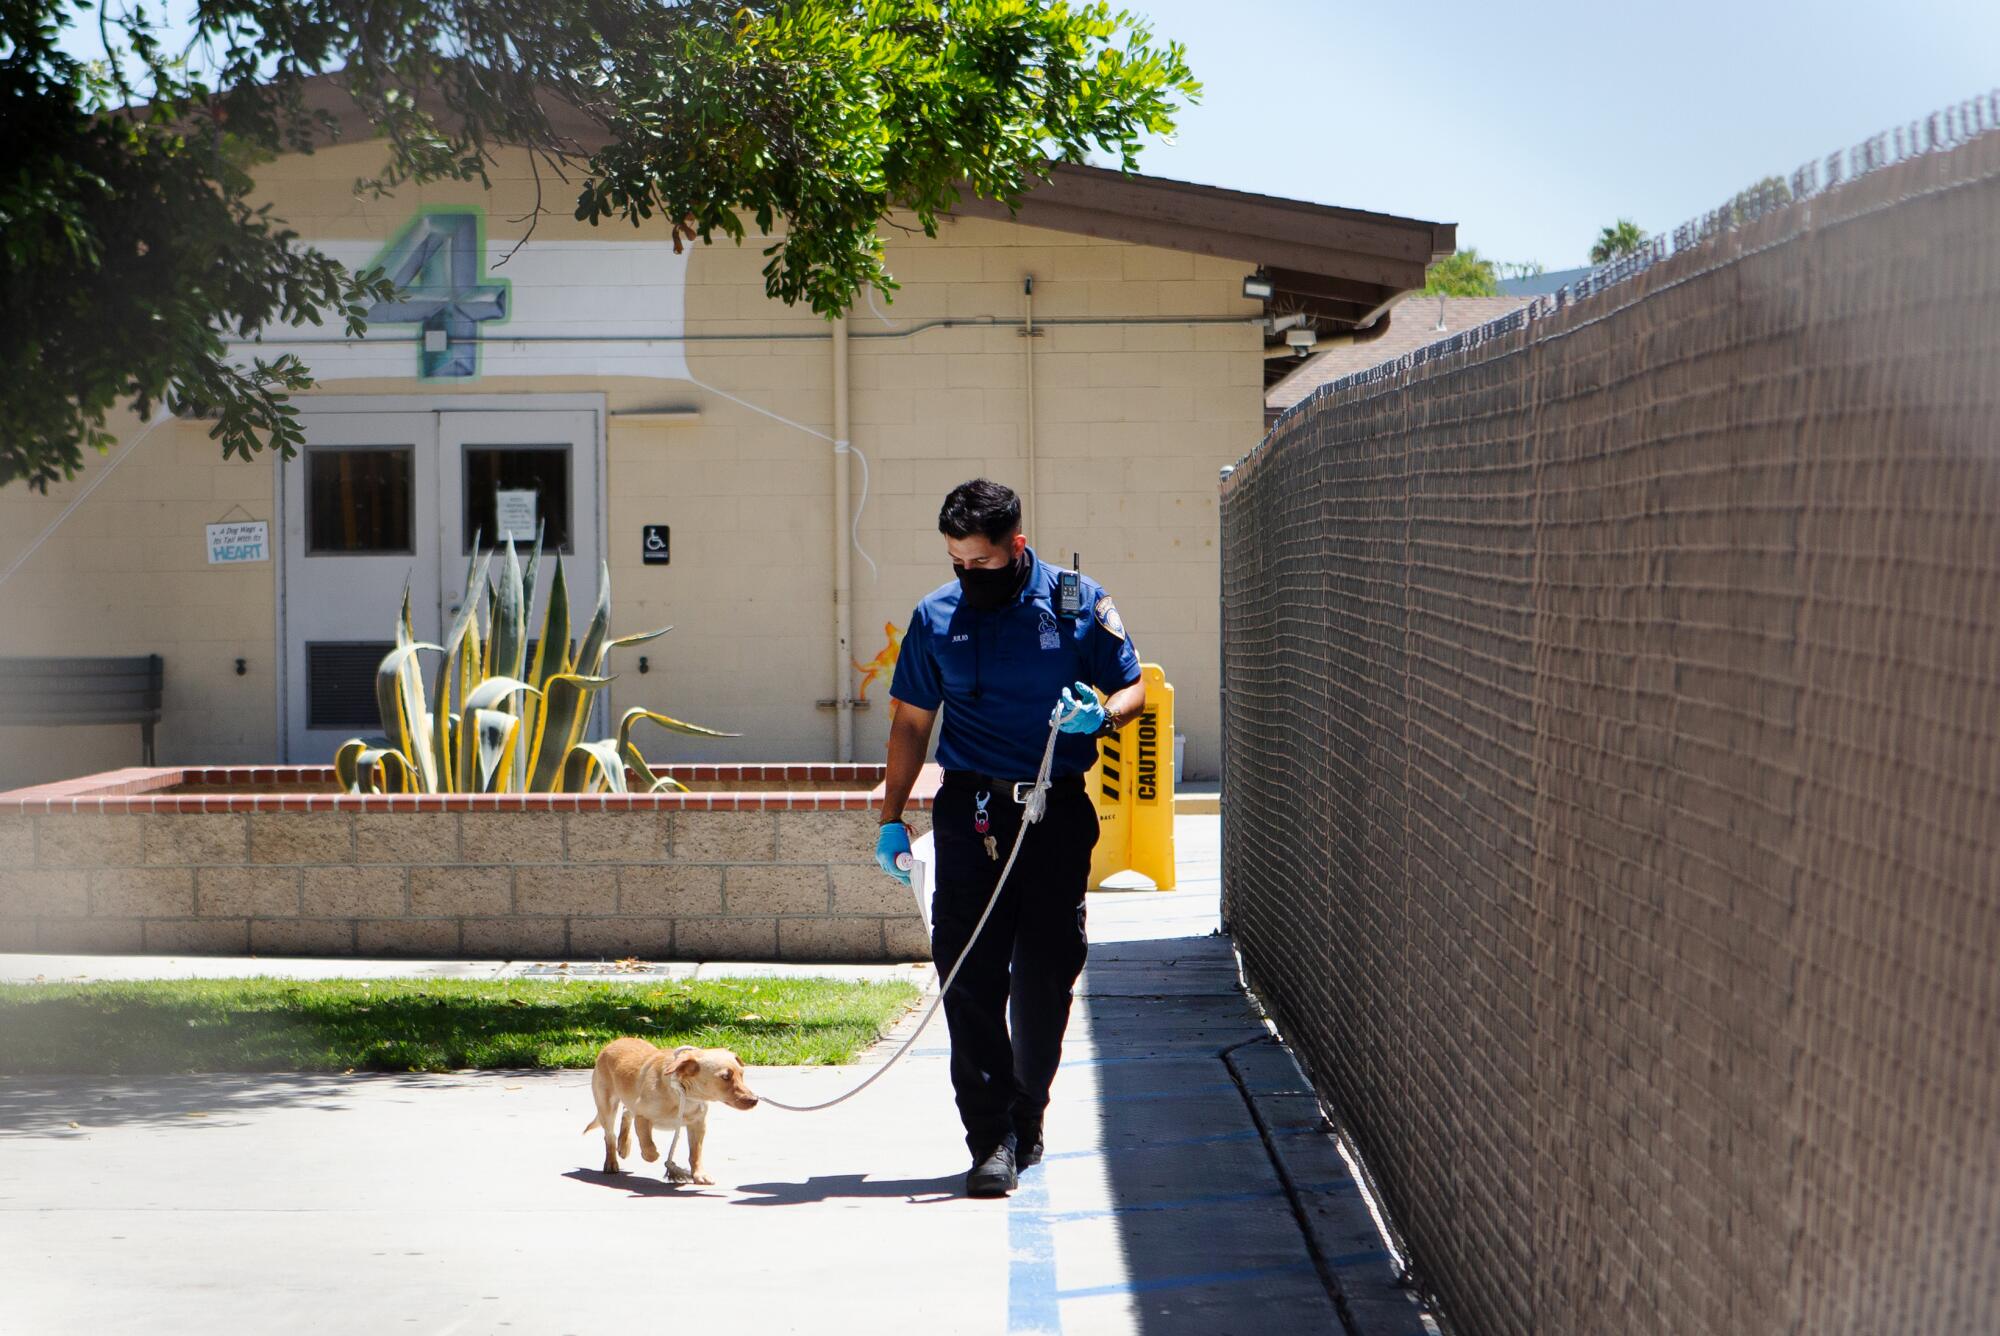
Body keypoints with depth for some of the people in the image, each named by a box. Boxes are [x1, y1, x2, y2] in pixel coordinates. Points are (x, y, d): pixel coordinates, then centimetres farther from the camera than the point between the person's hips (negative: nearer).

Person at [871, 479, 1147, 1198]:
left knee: (1046, 975, 5)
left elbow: (1132, 690, 7)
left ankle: (1027, 1116, 23)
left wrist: (1101, 715, -16)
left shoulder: (1078, 602, 1)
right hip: (970, 814, 1)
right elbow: (911, 722, 13)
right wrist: (892, 817, 8)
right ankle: (992, 1139, -4)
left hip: (1058, 813, 0)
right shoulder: (936, 617, 6)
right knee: (970, 977, -7)